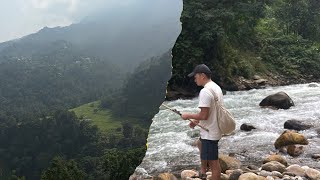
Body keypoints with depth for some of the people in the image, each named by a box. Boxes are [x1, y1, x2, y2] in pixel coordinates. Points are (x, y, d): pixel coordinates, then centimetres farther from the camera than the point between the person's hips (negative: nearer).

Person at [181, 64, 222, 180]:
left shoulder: (205, 92, -23)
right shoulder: (216, 87, 8)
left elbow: (204, 115, -26)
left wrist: (189, 116, -9)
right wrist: (196, 121, 16)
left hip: (210, 133, -11)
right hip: (215, 129, 11)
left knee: (213, 162, -1)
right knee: (201, 144, 34)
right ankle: (203, 170, 45)